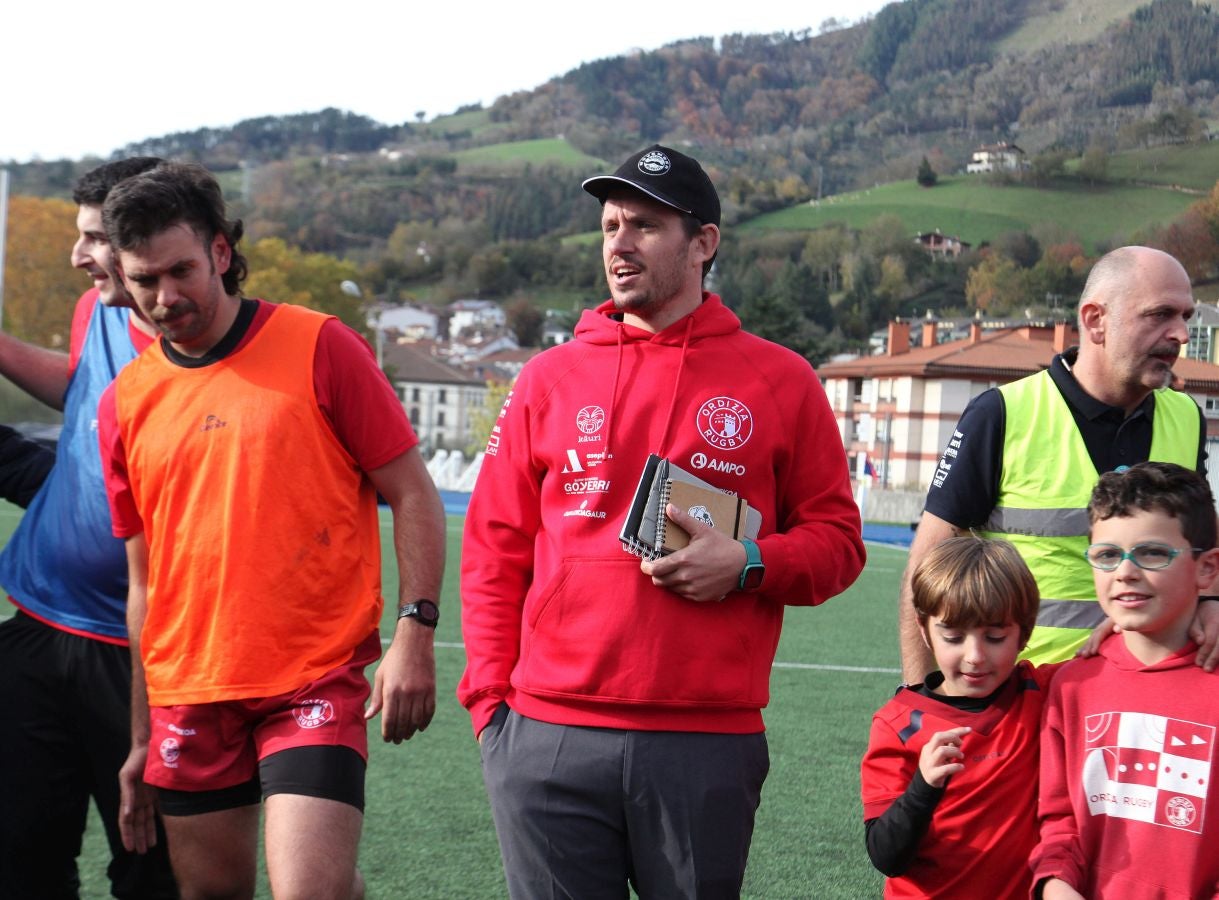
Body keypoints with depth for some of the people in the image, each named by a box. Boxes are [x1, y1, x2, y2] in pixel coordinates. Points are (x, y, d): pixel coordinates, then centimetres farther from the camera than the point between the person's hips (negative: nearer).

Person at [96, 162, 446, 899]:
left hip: (316, 679, -4)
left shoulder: (319, 348, -3)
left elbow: (413, 495, -2)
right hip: (188, 698, 4)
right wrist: (142, 740, 16)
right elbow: (145, 580, 14)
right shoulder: (127, 402, 8)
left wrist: (414, 634, -12)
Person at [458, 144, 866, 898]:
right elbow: (494, 548, 11)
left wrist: (748, 565, -11)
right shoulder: (550, 377, 10)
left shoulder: (780, 381, 6)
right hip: (550, 741, 1)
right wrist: (491, 696, 2)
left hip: (710, 742, -1)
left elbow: (837, 539, 8)